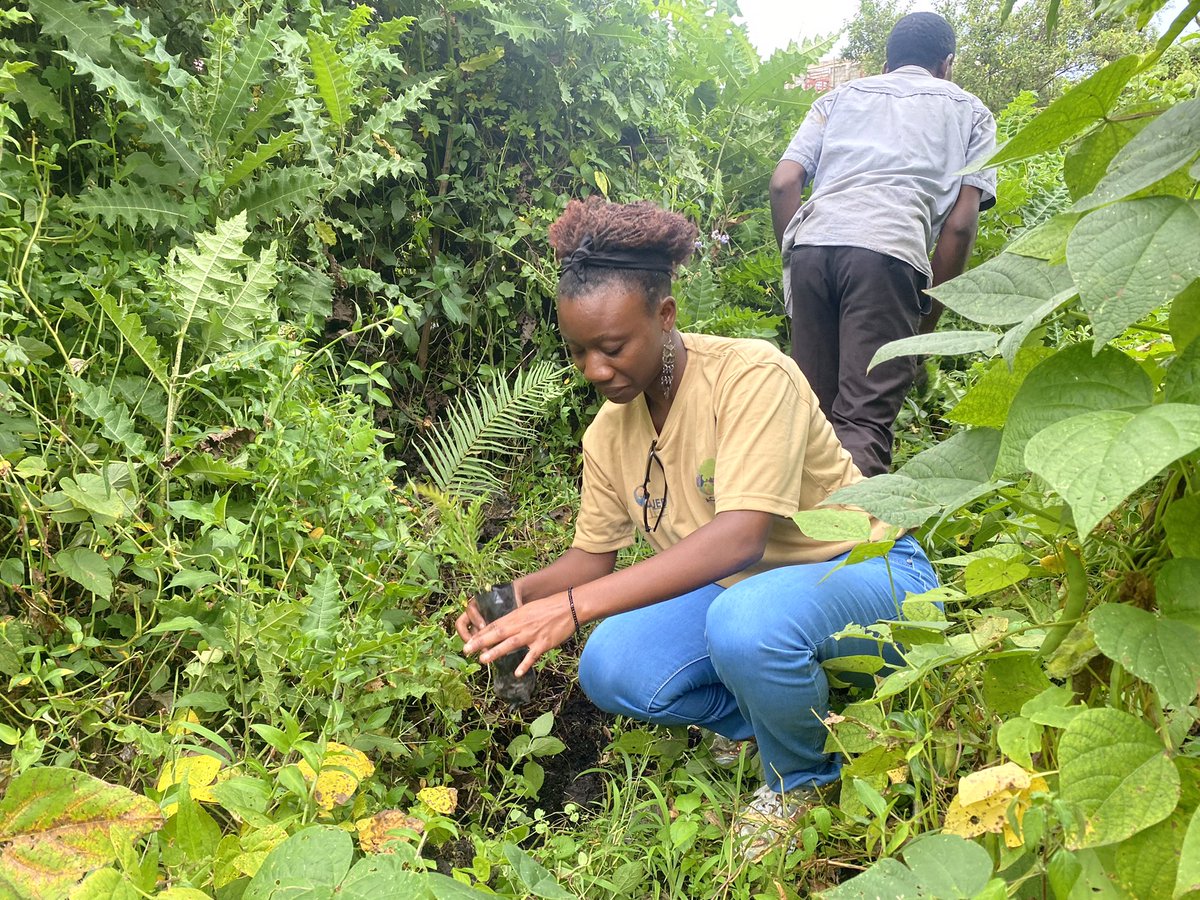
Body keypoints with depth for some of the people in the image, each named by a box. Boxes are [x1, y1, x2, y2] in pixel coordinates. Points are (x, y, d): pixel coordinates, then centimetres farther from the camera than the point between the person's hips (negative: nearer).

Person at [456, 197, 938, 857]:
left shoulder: (752, 374, -24)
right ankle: (769, 718, 9)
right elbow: (593, 556, 4)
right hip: (730, 589, 6)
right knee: (609, 670, -19)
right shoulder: (609, 432, -2)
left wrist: (574, 604, -41)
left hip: (865, 572, -6)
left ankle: (801, 776, -4)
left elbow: (741, 537, -35)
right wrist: (520, 593, -19)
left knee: (747, 620, -38)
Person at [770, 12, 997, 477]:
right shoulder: (969, 111, 26)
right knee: (863, 423, -9)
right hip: (889, 249, -3)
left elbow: (783, 183, 14)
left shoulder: (839, 97, 32)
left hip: (810, 243, 3)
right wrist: (927, 320, 15)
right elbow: (960, 223, 11)